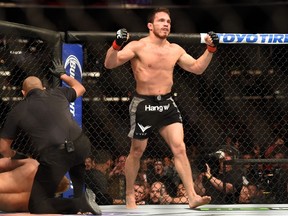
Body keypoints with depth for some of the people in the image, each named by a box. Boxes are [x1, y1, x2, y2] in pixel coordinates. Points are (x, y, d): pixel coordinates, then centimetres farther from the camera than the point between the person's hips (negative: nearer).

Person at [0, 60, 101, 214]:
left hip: (53, 157, -4)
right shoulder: (57, 93, 19)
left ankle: (80, 203, -14)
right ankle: (81, 195, 28)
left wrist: (17, 158, 42)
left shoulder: (17, 111, 14)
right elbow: (80, 88, 42)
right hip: (82, 147, 4)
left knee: (36, 206, 6)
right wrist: (62, 74, 59)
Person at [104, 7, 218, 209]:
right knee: (137, 151, 8)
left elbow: (197, 68, 16)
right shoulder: (138, 47, -9)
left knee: (180, 148, -7)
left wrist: (211, 49, 4)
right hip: (144, 104, -4)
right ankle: (130, 196, 25)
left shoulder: (175, 50, 7)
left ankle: (192, 196, -10)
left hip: (167, 103, 4)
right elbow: (110, 64, -16)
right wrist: (117, 45, -34)